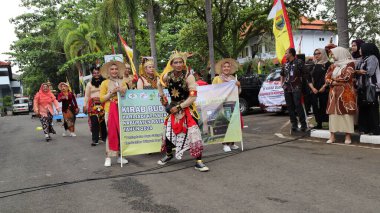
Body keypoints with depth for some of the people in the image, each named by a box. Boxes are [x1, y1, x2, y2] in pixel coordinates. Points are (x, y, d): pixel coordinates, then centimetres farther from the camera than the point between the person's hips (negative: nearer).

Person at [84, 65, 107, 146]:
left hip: (103, 104, 0)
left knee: (103, 121, -1)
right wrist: (85, 105, 6)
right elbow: (86, 96, 12)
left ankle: (104, 137, 13)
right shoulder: (89, 84, 12)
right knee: (94, 122, -7)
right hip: (93, 104, 0)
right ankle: (95, 140, -4)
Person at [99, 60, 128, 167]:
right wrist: (112, 92, -11)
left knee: (121, 132, 2)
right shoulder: (105, 83, 3)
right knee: (111, 133, -6)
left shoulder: (122, 82, 13)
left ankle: (120, 156, 11)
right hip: (110, 110, -3)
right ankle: (108, 157, 1)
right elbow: (101, 99, -1)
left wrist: (123, 92, -3)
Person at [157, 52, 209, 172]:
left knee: (193, 133, -15)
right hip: (173, 108, 5)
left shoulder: (188, 77, -18)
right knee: (168, 132, 14)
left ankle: (198, 162, -8)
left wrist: (179, 107, -18)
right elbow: (159, 84, 20)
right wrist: (162, 97, 9)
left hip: (187, 109, -5)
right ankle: (168, 155, 39)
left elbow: (193, 97, -21)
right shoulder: (167, 76, -4)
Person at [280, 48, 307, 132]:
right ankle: (294, 124, 12)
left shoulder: (299, 62, -4)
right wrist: (282, 83, 18)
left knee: (298, 105, -12)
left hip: (296, 87, -6)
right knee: (290, 106, 5)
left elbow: (304, 73, -4)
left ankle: (303, 124, -4)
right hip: (287, 88, 6)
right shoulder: (286, 64, 15)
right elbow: (282, 74, 29)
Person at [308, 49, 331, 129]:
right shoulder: (314, 66, 17)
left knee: (325, 107, -8)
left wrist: (324, 87, -14)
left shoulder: (328, 64, 1)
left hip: (325, 91, -5)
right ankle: (319, 124, 12)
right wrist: (312, 88, -1)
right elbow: (309, 78, 13)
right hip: (314, 91, 5)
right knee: (316, 107, 3)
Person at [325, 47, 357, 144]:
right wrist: (333, 82, -12)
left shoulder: (350, 64, -1)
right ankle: (332, 136, 5)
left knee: (346, 112, -5)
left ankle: (348, 136, 1)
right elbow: (327, 78, 8)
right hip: (334, 92, 5)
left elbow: (346, 77, -14)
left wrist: (334, 78, -1)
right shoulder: (333, 66, 16)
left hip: (346, 92, -5)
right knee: (332, 112, 1)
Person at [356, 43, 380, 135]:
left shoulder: (372, 58, -6)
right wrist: (359, 71, -4)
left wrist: (357, 71, -3)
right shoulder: (364, 59, 20)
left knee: (372, 109, -6)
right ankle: (364, 128, 13)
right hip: (362, 87, 8)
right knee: (363, 108, 8)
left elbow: (369, 72, -14)